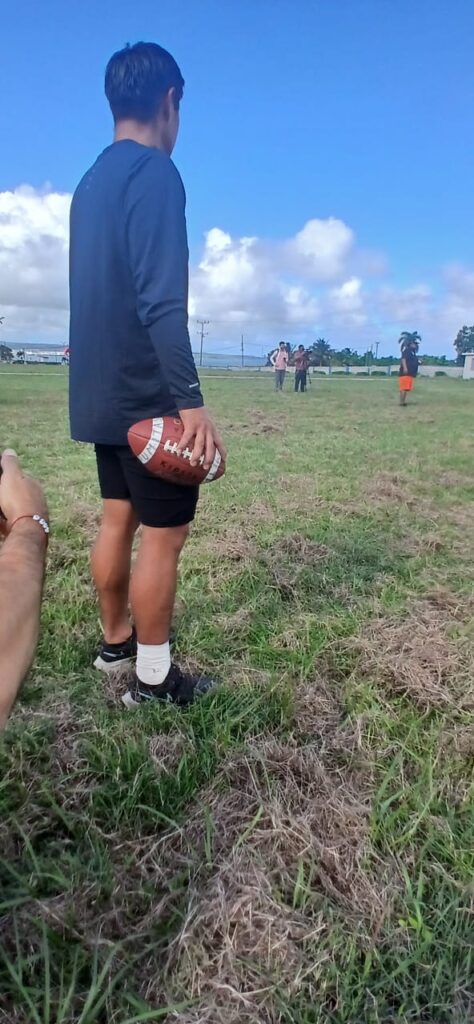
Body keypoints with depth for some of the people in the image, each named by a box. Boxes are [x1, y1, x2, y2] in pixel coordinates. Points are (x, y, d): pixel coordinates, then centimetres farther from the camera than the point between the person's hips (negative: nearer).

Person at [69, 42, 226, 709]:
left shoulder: (91, 183, 17)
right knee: (164, 533, -1)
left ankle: (115, 641, 30)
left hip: (102, 392, 9)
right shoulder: (155, 173, -11)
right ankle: (153, 678, 10)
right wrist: (191, 401, -25)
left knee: (119, 519, 16)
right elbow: (161, 300, -22)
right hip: (148, 395, -9)